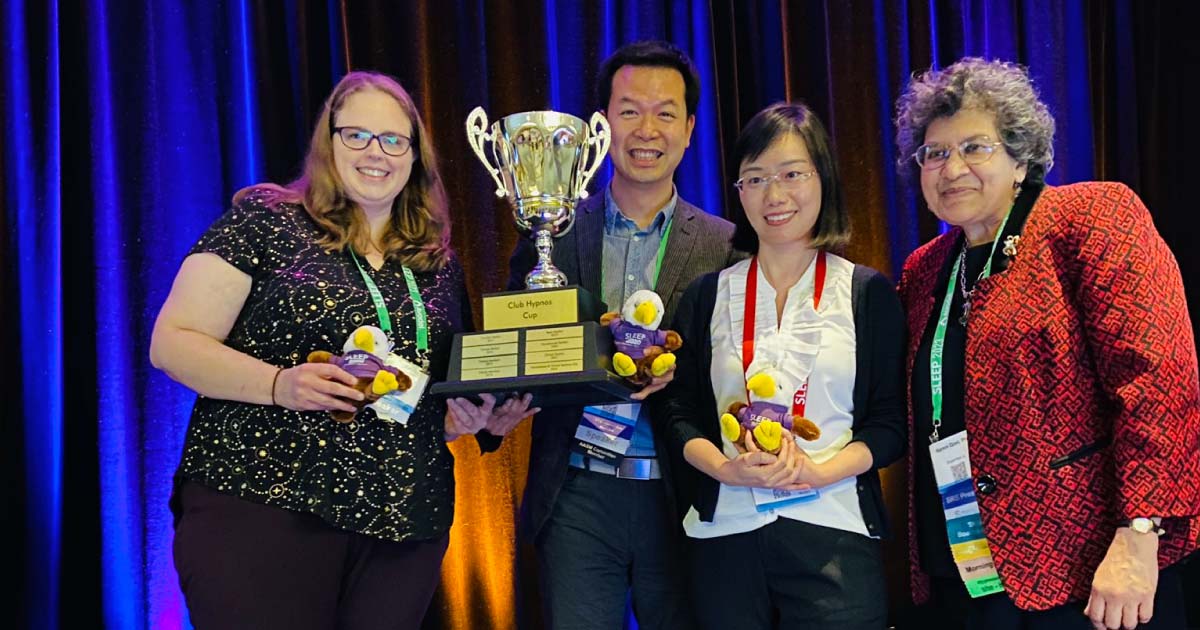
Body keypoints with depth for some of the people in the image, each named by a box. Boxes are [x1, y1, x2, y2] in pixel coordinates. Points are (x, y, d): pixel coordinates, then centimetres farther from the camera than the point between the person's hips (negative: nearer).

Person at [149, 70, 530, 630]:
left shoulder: (439, 263, 13)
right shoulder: (265, 220, -1)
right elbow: (172, 343, -6)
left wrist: (468, 417, 1)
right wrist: (279, 383, -20)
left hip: (404, 524, 5)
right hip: (262, 508, -4)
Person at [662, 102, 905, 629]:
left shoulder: (868, 292, 4)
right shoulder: (708, 295, 9)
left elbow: (891, 422, 1)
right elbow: (680, 413, 8)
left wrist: (818, 471, -16)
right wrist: (728, 468, -12)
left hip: (833, 532, -1)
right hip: (725, 532, 2)